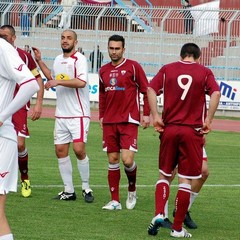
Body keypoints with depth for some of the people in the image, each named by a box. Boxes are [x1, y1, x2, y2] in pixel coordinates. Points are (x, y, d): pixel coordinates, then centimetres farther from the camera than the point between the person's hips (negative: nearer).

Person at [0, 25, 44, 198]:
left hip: (19, 107, -2)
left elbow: (38, 79, 5)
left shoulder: (24, 56, 0)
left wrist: (39, 103, -2)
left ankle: (25, 178, 13)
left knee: (20, 144, -10)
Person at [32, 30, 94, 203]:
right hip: (61, 115, 7)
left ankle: (86, 188, 3)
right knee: (60, 150, 3)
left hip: (78, 115, -7)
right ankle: (69, 191, 11)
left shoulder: (79, 59, -10)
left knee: (79, 149, -14)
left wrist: (58, 81, -21)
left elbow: (81, 82, -25)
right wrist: (40, 61, 27)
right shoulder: (58, 60, 14)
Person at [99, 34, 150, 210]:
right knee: (112, 160, 4)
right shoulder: (104, 71, 11)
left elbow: (146, 90, -1)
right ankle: (115, 201, 9)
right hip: (109, 122, 5)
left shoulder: (133, 67, -3)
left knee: (127, 160, -13)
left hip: (129, 121, -5)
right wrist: (101, 116, 17)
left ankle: (132, 190, 15)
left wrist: (146, 114, -6)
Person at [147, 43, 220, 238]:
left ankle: (159, 214, -6)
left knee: (165, 175, 15)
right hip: (193, 131, -2)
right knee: (185, 180, 3)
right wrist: (208, 120, -7)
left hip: (169, 129, 2)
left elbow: (151, 90, -5)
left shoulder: (167, 69, 7)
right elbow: (215, 94, -12)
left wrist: (155, 116, -5)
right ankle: (177, 228, 5)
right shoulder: (205, 72, 3)